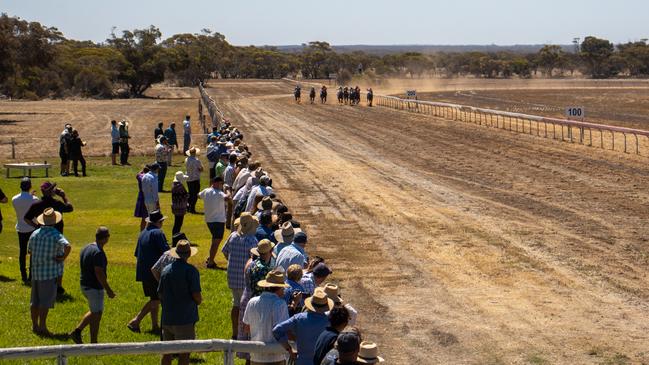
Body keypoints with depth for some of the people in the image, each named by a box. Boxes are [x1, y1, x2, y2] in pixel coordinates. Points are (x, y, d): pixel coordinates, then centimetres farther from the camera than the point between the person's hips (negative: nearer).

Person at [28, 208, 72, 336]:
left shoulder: (35, 234, 4)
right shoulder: (55, 235, -14)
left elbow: (30, 251, 15)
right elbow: (68, 246, -30)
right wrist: (63, 258, -15)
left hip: (36, 271, 6)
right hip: (50, 273, -6)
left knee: (35, 300, 14)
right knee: (46, 301, -1)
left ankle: (35, 325, 22)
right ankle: (42, 326, 0)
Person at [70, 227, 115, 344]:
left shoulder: (86, 248, 8)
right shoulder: (98, 252, -22)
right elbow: (99, 273, -26)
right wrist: (108, 290, -20)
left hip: (84, 285, 9)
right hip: (94, 288, -9)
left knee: (94, 312, 23)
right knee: (96, 314, 3)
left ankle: (77, 331, 18)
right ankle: (93, 343, 11)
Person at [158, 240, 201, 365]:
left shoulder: (166, 270, 5)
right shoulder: (191, 271, -13)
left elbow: (160, 294, 11)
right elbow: (197, 296, -16)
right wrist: (199, 300, 5)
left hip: (167, 318, 6)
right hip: (185, 319, -6)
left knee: (167, 353, 14)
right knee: (184, 354, 1)